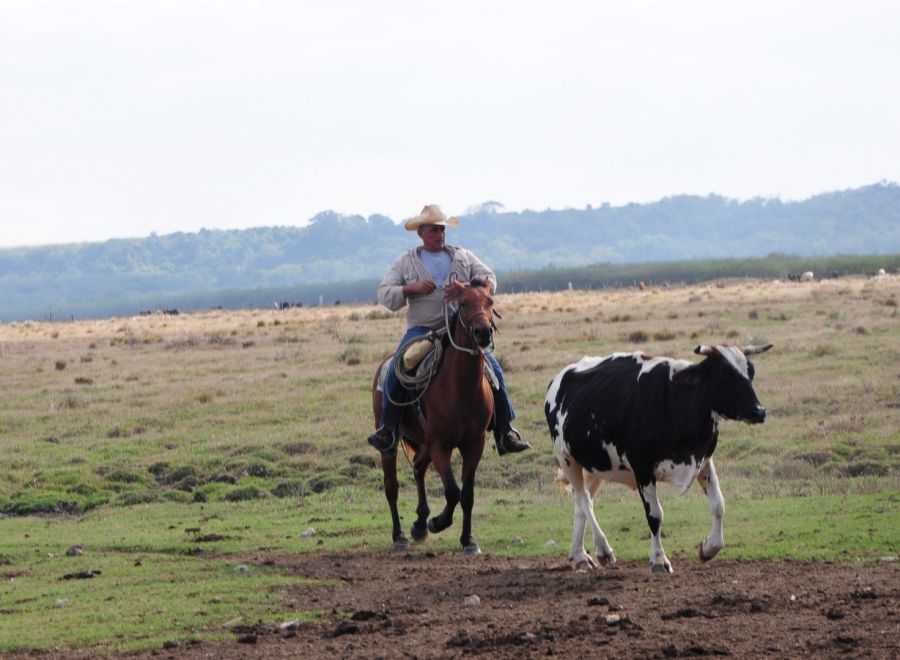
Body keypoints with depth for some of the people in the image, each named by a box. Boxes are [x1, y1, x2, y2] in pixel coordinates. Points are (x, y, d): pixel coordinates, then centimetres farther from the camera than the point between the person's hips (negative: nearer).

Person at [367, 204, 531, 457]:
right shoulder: (406, 262, 11)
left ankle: (505, 433, -7)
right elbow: (384, 294, 5)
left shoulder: (464, 257, 15)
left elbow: (488, 279, 5)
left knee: (493, 369, -15)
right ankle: (388, 430, -21)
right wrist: (411, 289, -14)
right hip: (421, 329, -1)